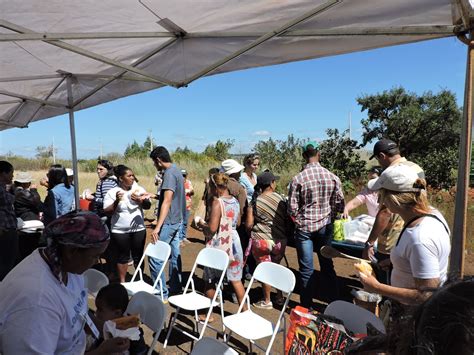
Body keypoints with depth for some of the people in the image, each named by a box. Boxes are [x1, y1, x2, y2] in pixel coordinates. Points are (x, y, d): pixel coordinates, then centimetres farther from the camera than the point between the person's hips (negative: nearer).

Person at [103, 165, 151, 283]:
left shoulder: (139, 189, 0)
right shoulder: (112, 192, -7)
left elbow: (148, 206, -2)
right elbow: (106, 211, -8)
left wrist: (139, 200, -21)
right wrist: (116, 201, -23)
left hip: (138, 229, 2)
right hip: (120, 231, -2)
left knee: (138, 256, 12)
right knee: (122, 257, 11)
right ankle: (122, 282, 28)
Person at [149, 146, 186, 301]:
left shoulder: (169, 173, -17)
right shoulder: (176, 171, 12)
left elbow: (167, 201, -26)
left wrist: (157, 227, -29)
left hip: (168, 223, -10)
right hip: (176, 221, 10)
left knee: (154, 257, -4)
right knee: (174, 255, 15)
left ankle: (162, 294, 3)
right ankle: (175, 289, 25)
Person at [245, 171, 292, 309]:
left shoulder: (254, 201, -8)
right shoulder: (280, 198, -4)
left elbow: (249, 225, -10)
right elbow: (288, 220, 1)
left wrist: (252, 234, 10)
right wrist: (286, 233, 17)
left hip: (261, 241, -2)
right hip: (280, 241, 2)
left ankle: (267, 301, 22)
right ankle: (279, 296, 32)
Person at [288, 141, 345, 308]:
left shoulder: (298, 179, -14)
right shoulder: (333, 177, -6)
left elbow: (292, 208, -11)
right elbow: (340, 205, -1)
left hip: (304, 227, -2)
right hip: (325, 227, 3)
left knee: (307, 269, 8)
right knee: (327, 266, 17)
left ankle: (307, 306, 20)